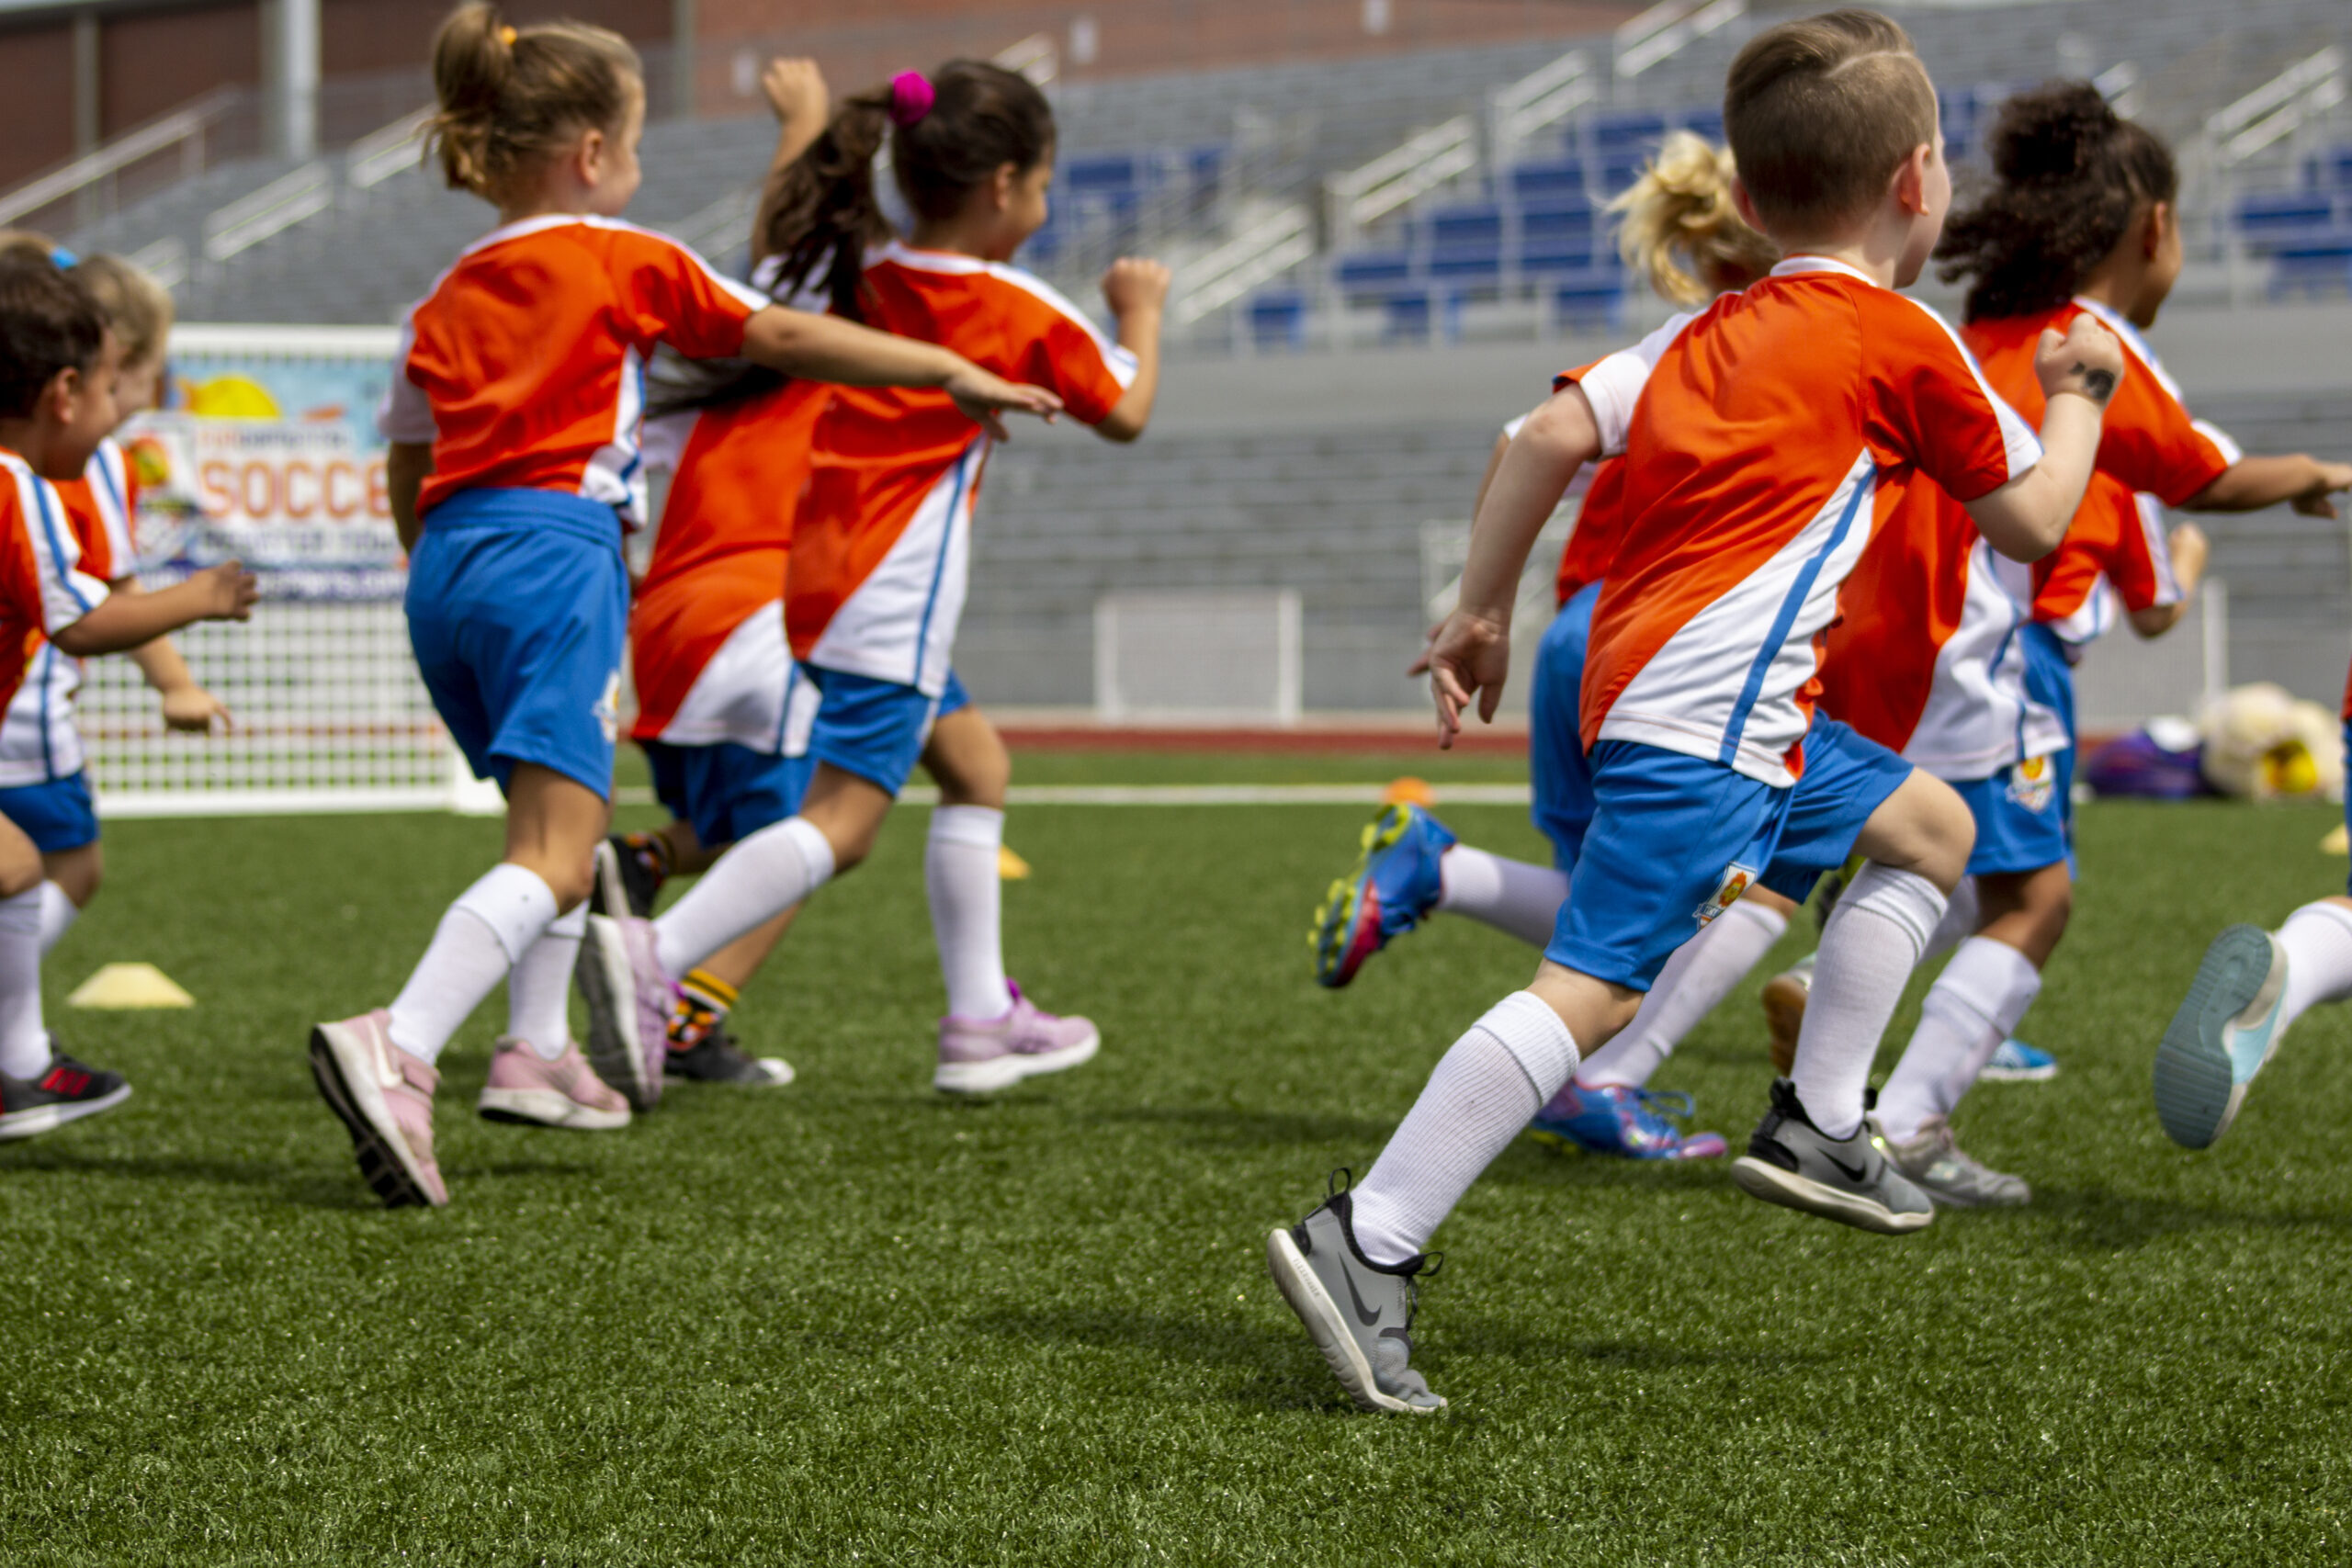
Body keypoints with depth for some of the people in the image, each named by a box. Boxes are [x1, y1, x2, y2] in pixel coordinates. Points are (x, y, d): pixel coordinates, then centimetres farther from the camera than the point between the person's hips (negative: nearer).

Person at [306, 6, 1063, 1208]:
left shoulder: (447, 298, 19)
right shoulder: (623, 264, 4)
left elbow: (407, 477, 23)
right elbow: (785, 340, 5)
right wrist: (953, 373, 11)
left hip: (448, 568, 7)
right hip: (552, 552, -7)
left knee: (561, 811, 28)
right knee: (555, 858, -15)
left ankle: (537, 1051, 24)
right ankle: (395, 1050, -35)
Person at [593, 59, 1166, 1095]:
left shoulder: (856, 274, 8)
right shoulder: (1025, 314, -6)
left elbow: (771, 269, 30)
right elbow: (1125, 414, 10)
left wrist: (801, 121, 37)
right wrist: (1139, 312, 27)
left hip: (818, 571, 9)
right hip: (891, 594, -9)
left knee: (975, 767, 20)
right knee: (842, 819, -14)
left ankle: (981, 1019, 22)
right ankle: (658, 952, -30)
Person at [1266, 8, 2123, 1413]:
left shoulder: (1711, 333, 19)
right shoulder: (1907, 343, 0)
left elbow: (1555, 432, 8)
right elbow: (2031, 521, 9)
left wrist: (1482, 612, 12)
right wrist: (2082, 397, 26)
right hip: (1705, 716, -9)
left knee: (1932, 827, 23)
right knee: (1597, 987, -16)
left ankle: (1816, 1127, 20)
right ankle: (1368, 1245, -22)